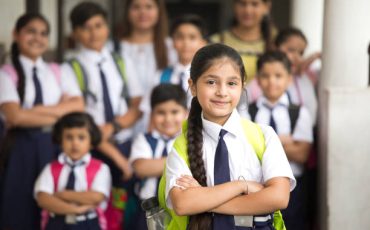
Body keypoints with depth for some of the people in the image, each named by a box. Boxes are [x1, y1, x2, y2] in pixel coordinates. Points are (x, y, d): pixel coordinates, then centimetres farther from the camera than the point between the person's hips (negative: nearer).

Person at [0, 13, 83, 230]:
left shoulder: (59, 72, 12)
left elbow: (78, 106, -2)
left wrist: (39, 111, -13)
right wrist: (60, 113, -9)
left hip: (55, 145, 3)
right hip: (22, 148, -3)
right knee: (21, 212, 0)